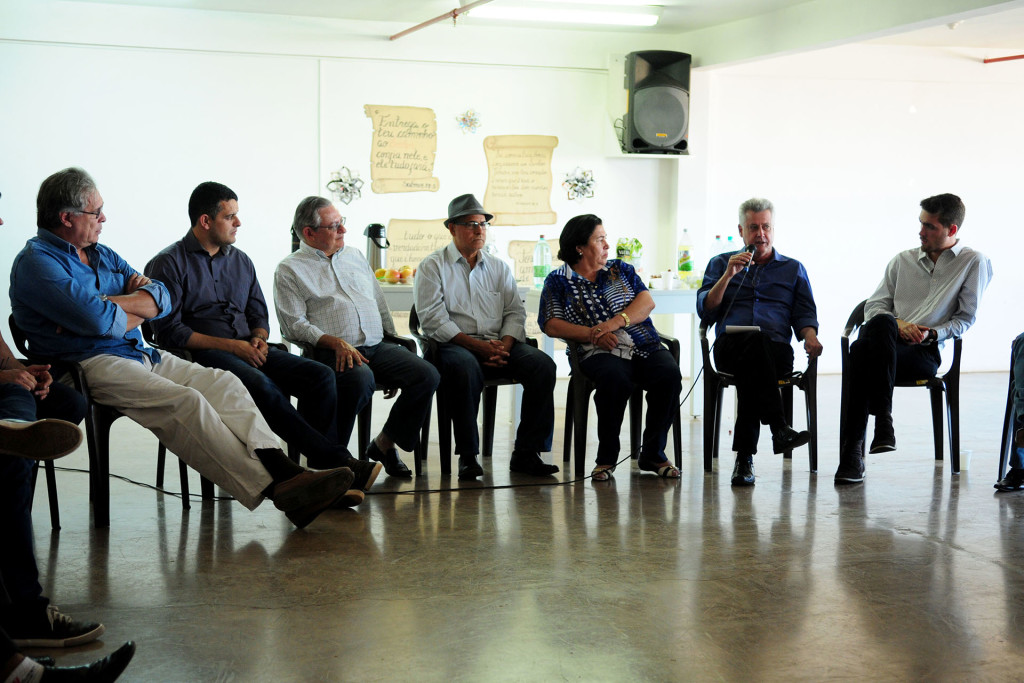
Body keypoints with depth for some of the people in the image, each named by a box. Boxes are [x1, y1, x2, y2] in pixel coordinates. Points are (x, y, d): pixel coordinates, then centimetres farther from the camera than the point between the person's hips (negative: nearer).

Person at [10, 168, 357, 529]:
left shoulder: (102, 255, 22)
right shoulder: (36, 262, -5)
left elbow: (161, 299, 10)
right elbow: (97, 321, -20)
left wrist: (107, 306, -8)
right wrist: (135, 313, 1)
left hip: (140, 354, 9)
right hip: (92, 364, -9)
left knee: (222, 383, -12)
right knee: (185, 402, -30)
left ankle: (281, 469, -31)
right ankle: (271, 488, -36)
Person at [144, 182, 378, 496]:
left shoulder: (240, 260, 21)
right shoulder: (169, 264, 2)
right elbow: (169, 331, -8)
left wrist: (259, 339, 0)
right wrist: (232, 346, -13)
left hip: (249, 350, 6)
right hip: (204, 355, -6)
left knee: (320, 375, -19)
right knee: (262, 385, -36)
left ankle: (323, 468, -26)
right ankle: (336, 461, -37)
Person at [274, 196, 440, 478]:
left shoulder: (354, 256, 24)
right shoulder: (290, 270, 5)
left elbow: (380, 304, 29)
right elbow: (294, 325, -6)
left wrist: (392, 344, 17)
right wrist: (337, 343, -18)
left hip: (377, 346, 6)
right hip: (332, 352, -6)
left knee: (427, 375, -17)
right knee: (361, 378, -38)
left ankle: (384, 444, -1)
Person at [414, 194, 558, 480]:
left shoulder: (499, 268, 19)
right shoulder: (432, 266, 5)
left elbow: (515, 312, 13)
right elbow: (433, 320, -6)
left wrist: (504, 345, -9)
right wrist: (477, 345, -16)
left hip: (498, 343, 4)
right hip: (455, 345, -4)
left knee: (542, 364, -22)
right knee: (465, 367, -39)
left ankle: (526, 453, -20)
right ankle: (467, 456, -28)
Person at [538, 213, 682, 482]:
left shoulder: (620, 269, 21)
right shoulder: (558, 280, 12)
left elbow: (647, 301, 7)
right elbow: (551, 325, 0)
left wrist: (616, 322, -11)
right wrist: (593, 335, -12)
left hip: (646, 346, 4)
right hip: (600, 354, -3)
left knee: (670, 374, -28)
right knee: (614, 379, -37)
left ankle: (652, 454, -12)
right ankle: (606, 457, -16)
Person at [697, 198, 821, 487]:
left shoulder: (793, 268, 24)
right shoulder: (721, 263, 22)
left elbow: (804, 313, 14)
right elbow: (705, 311, 10)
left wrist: (810, 338, -8)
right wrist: (728, 275, -3)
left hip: (776, 350, 1)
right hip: (730, 348, -1)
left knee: (751, 371, -37)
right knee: (756, 340, -39)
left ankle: (744, 455, -39)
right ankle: (779, 428, -49)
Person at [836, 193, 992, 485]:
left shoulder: (973, 262, 14)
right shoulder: (902, 260, 25)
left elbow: (966, 319, 7)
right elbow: (874, 305, 18)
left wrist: (931, 334, -10)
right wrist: (897, 325, -3)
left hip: (927, 353, -3)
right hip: (889, 341, 3)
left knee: (862, 353, -35)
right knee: (880, 323, -37)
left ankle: (852, 450, -33)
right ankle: (883, 418, -37)